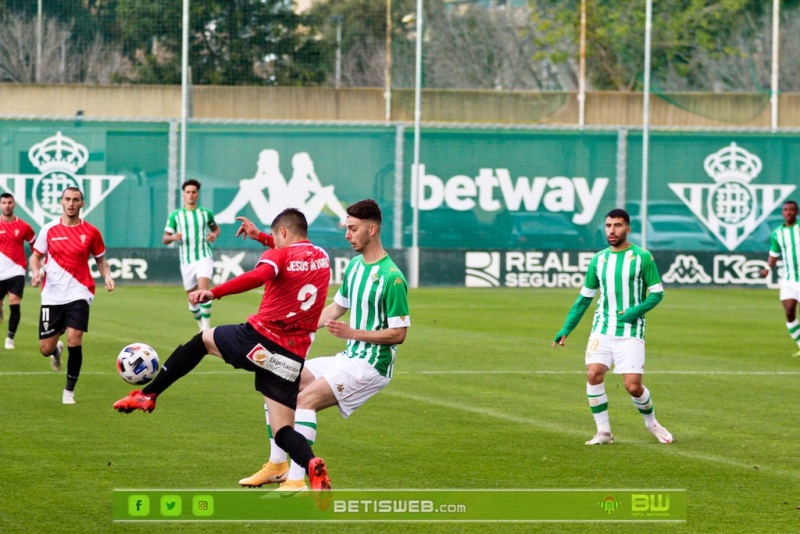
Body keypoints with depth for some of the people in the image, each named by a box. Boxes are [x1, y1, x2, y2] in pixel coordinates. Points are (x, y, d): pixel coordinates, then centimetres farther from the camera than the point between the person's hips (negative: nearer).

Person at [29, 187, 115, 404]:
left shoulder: (90, 232, 1)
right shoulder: (49, 230, 1)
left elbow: (101, 260, 13)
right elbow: (35, 256, 9)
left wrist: (106, 275, -8)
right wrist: (36, 271, -13)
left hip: (78, 294, -1)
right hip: (52, 296, 1)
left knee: (74, 341, -17)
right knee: (46, 349, 1)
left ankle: (69, 390, 0)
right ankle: (56, 350, 42)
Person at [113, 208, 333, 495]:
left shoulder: (279, 255, -4)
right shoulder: (323, 259, 15)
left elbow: (257, 276, -27)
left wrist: (213, 292, -32)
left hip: (261, 336, -4)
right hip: (293, 357, 4)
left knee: (203, 340, 25)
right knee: (283, 431, 5)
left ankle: (147, 395, 27)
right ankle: (312, 465, -27)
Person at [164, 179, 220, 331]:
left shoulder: (205, 214, 6)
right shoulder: (175, 215, 3)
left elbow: (215, 228, 23)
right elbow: (165, 239, 3)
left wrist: (214, 235, -1)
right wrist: (173, 237, -20)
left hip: (204, 258, -1)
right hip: (187, 261, 2)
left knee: (203, 291, -22)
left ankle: (206, 328, -21)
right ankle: (201, 327, 28)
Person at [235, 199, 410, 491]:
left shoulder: (392, 277, -18)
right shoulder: (354, 266, 9)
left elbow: (398, 334, -18)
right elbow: (337, 307, 22)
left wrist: (352, 333, -25)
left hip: (371, 365, -9)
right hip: (348, 358, 9)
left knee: (305, 399, -27)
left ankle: (296, 481, -27)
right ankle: (277, 465, 11)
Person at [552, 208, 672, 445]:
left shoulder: (642, 257, -3)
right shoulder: (598, 260, 8)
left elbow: (657, 292, -2)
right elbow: (585, 297, 15)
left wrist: (636, 311, -18)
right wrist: (566, 329, 10)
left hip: (630, 331, -3)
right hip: (602, 329, 3)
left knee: (632, 385, -7)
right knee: (593, 374, -15)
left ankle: (652, 423, 22)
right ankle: (603, 432, -4)